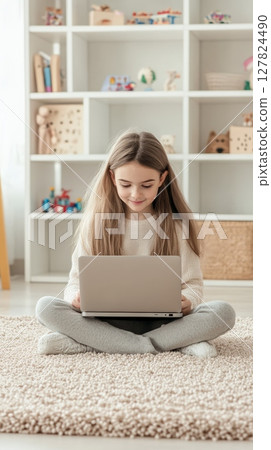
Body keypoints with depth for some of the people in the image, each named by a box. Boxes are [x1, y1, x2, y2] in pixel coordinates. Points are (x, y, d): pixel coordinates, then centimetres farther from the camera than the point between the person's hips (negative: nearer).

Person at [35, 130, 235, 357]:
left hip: (162, 321, 0)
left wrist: (187, 300, -21)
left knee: (223, 312, -27)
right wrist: (77, 296, -19)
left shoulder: (177, 224, 4)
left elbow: (193, 285, 3)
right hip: (108, 319, 1)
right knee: (46, 307, -26)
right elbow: (77, 280, 5)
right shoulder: (96, 221, 5)